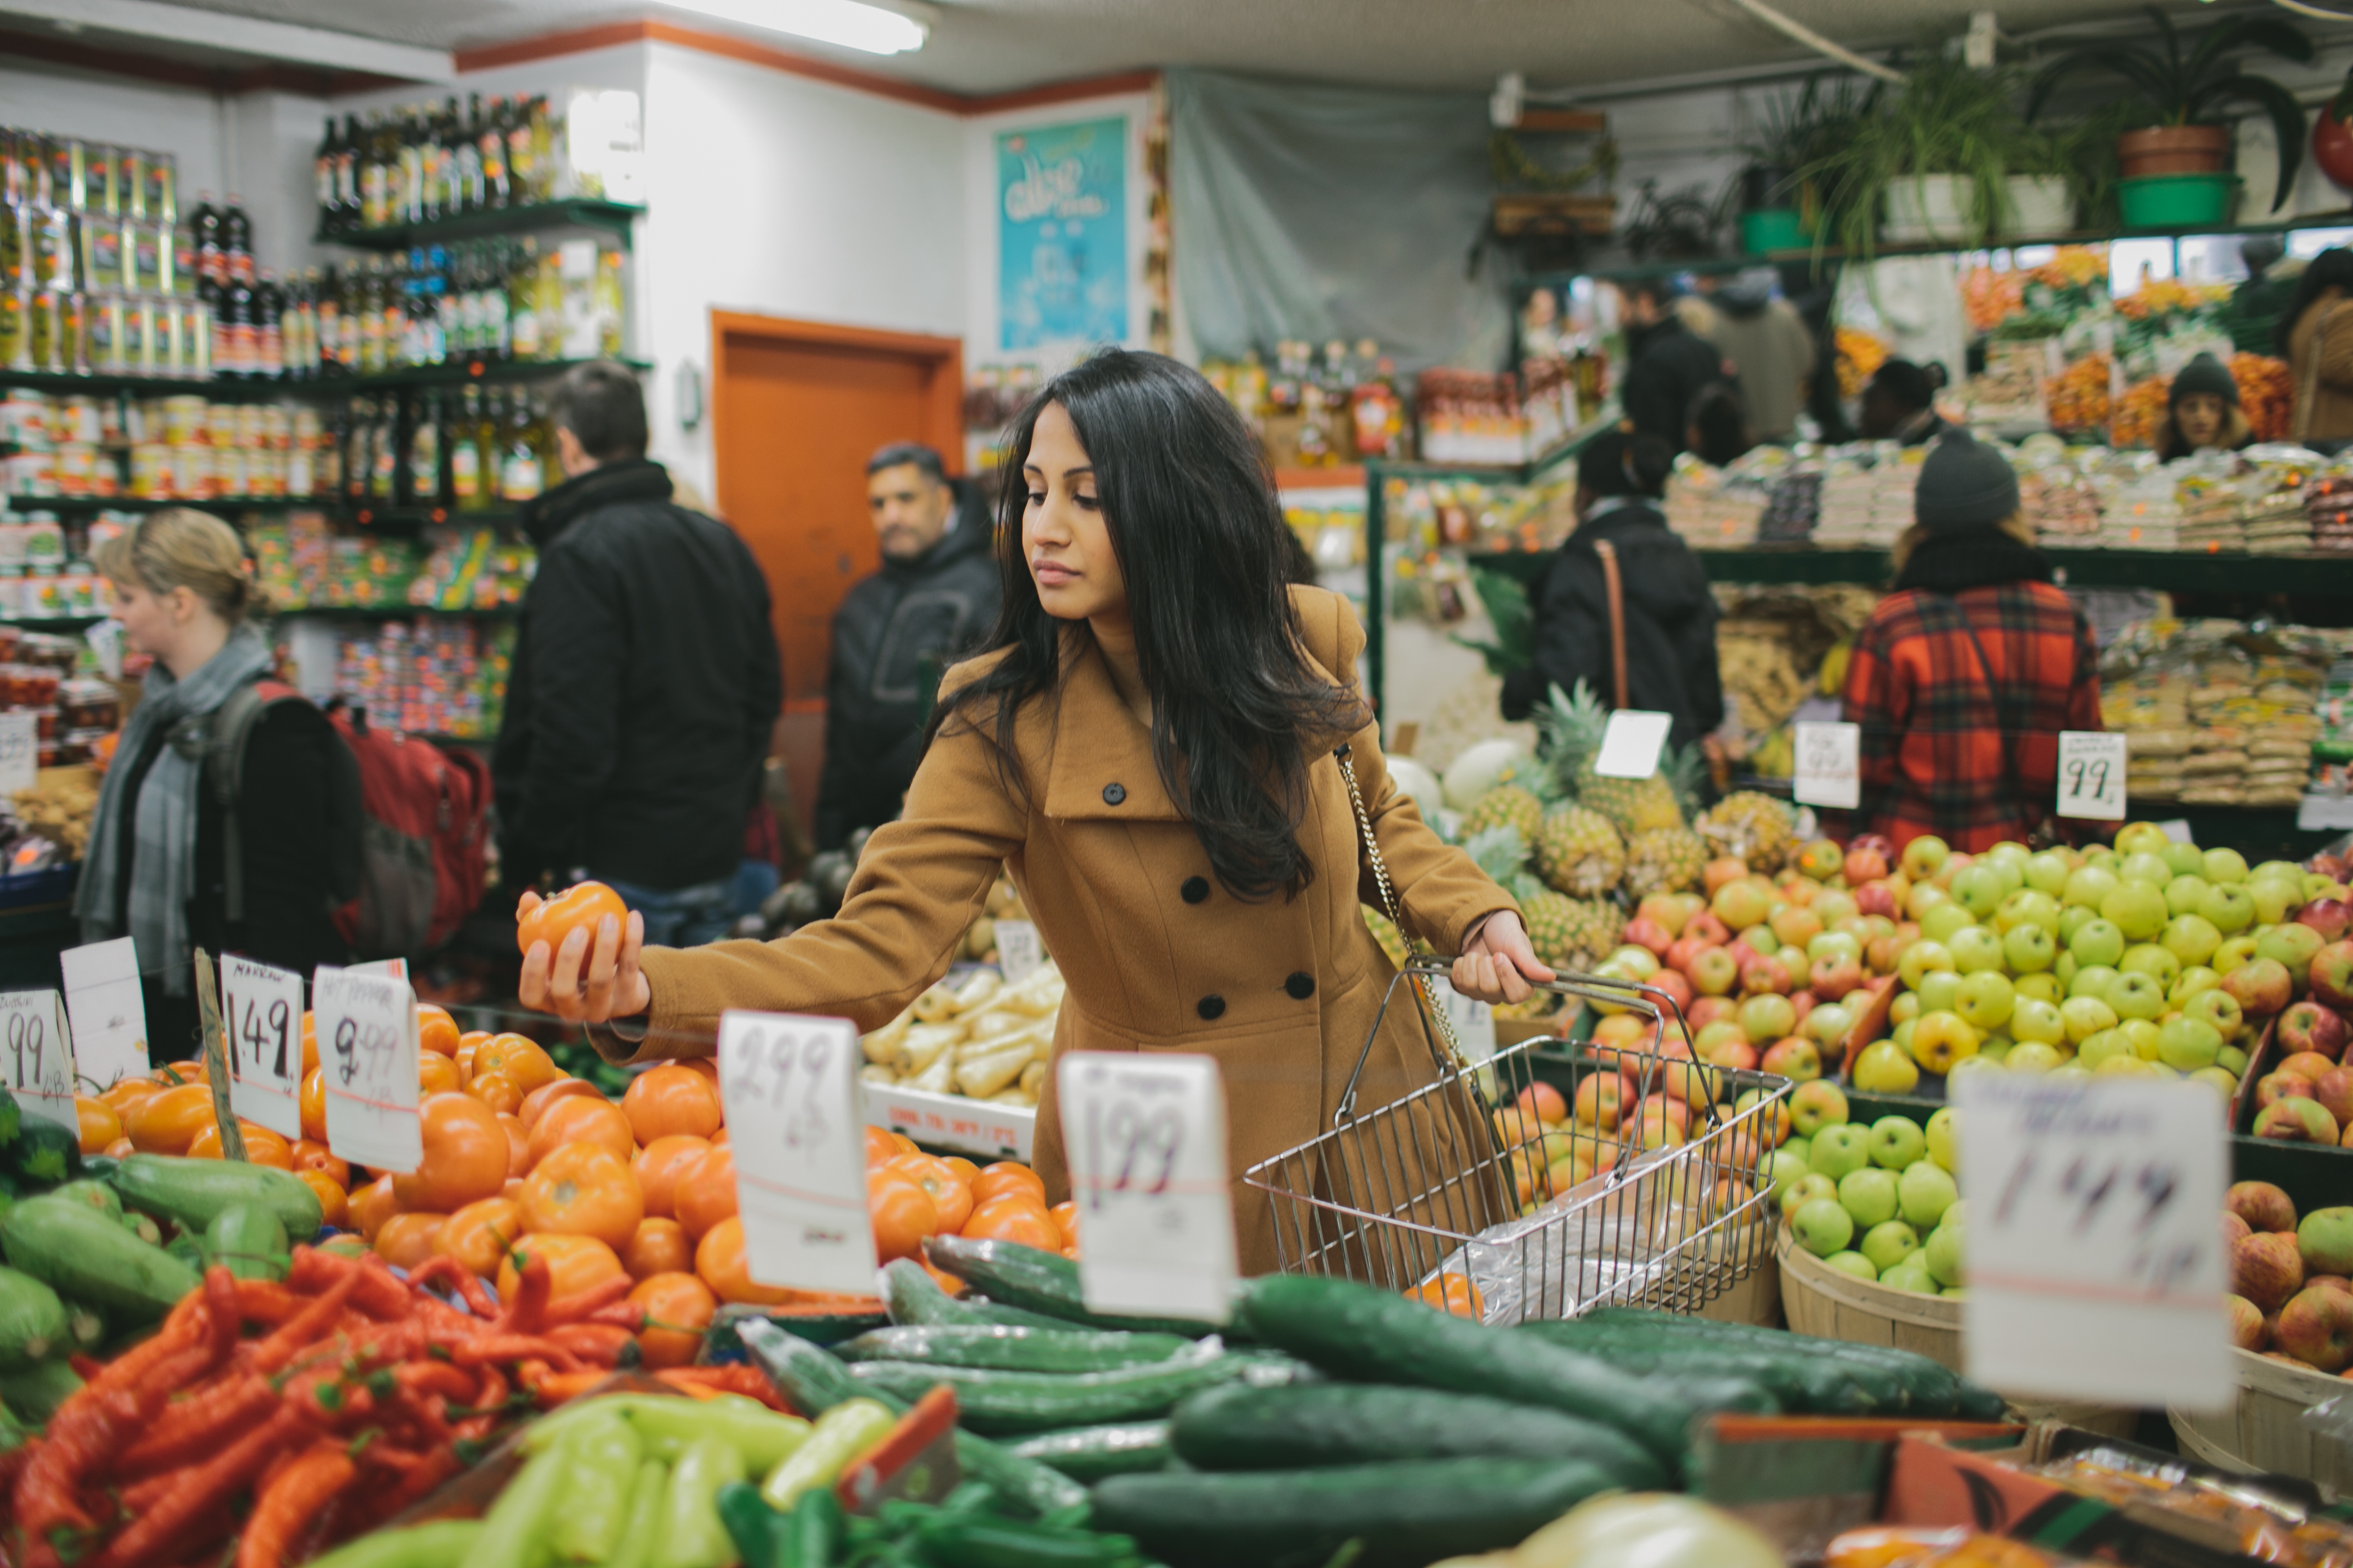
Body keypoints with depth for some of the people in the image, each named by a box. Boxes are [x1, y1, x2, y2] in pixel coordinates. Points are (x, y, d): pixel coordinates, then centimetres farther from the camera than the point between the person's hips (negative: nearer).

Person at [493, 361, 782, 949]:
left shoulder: (579, 555, -14)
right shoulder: (724, 543, 11)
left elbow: (573, 731, -19)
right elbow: (764, 695, 15)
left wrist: (525, 855, -9)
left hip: (620, 862, -7)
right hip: (714, 858, 7)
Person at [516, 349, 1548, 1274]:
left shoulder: (1307, 640, -5)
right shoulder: (1002, 725, -15)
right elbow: (876, 951, -24)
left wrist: (1473, 916, -4)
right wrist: (646, 994, -39)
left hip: (1371, 1124, 3)